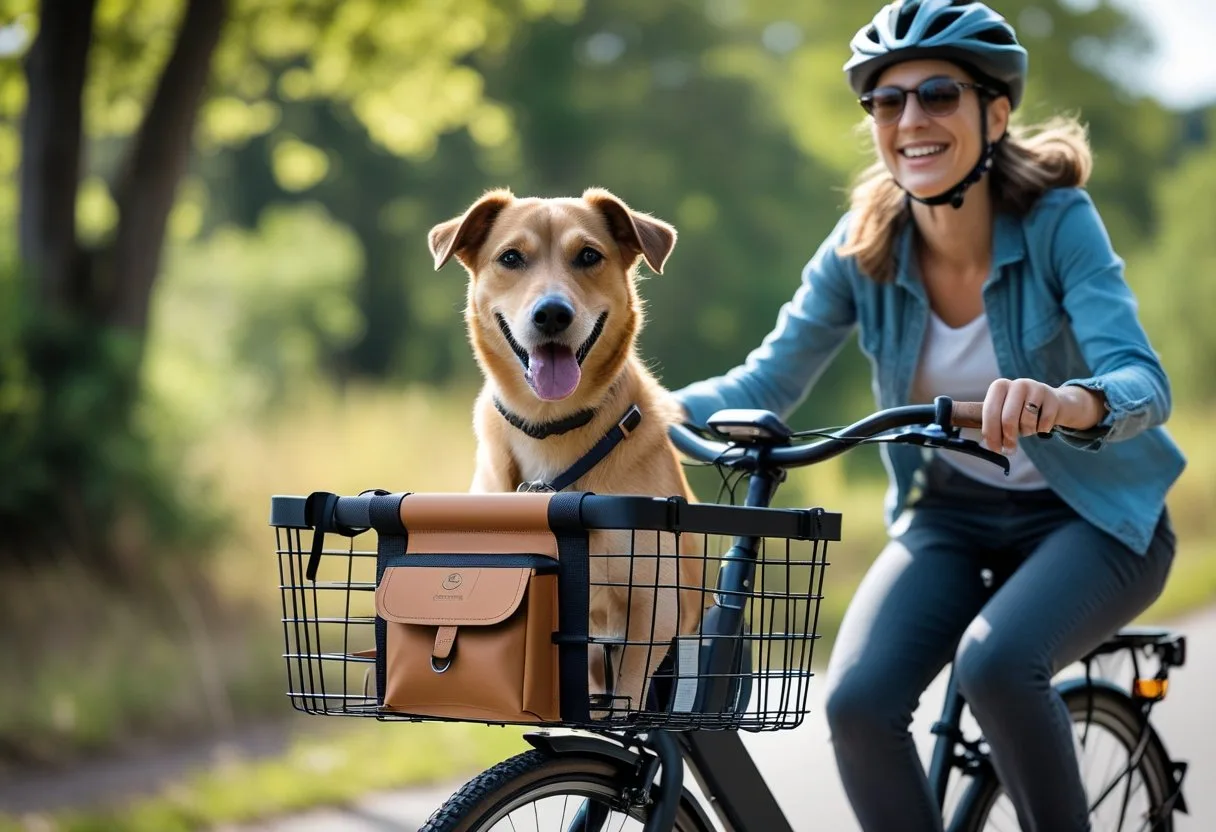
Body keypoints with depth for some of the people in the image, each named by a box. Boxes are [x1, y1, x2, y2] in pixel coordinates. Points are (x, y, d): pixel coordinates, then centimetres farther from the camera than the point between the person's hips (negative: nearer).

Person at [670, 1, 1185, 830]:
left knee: (994, 663, -32)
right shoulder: (863, 246, -10)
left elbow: (1143, 382, -31)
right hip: (952, 516, 4)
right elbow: (767, 382, -7)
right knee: (858, 702, -21)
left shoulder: (1057, 223, -20)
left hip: (1092, 516, -4)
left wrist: (1070, 403, -56)